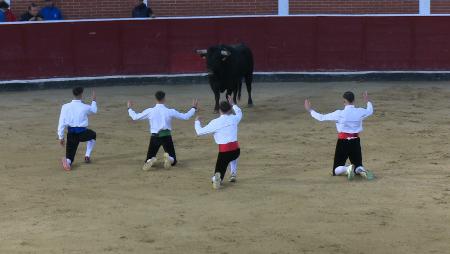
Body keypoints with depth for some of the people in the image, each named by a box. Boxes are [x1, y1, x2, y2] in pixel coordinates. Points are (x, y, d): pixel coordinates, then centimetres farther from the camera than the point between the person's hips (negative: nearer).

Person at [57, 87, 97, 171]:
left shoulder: (65, 107, -3)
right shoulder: (85, 107, -4)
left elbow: (62, 122, -6)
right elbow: (94, 110, 21)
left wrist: (61, 137, 0)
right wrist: (94, 100, 37)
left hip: (71, 134, 1)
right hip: (82, 133, -1)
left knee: (70, 155, 12)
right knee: (93, 135, 34)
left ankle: (67, 161, -27)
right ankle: (87, 156, 24)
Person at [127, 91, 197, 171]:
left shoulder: (149, 111, -4)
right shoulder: (170, 111, -5)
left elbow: (135, 117, 5)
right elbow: (185, 116, 2)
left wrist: (130, 108, 24)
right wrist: (194, 108, 16)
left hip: (155, 137, 0)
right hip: (166, 137, 0)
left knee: (147, 161, 14)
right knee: (173, 161, 13)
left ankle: (150, 161, -25)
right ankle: (169, 158, -25)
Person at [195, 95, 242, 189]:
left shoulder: (215, 122, -5)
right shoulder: (234, 119, 4)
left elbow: (200, 132, 2)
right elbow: (239, 113, 31)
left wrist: (197, 122, 20)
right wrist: (232, 104, 43)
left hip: (224, 151, -3)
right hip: (236, 149, 3)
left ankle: (217, 179, -28)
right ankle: (233, 175, 26)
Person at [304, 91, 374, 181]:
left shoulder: (339, 114, -12)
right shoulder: (360, 112, -2)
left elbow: (321, 118, -7)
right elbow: (370, 111, 21)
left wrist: (310, 110, 7)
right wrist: (368, 101, 41)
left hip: (343, 142, -3)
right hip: (355, 142, 3)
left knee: (336, 171, 7)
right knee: (358, 165, 16)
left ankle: (347, 169, -28)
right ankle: (361, 170, -22)